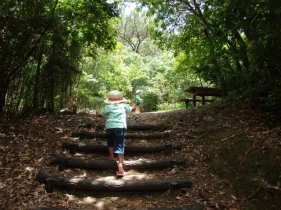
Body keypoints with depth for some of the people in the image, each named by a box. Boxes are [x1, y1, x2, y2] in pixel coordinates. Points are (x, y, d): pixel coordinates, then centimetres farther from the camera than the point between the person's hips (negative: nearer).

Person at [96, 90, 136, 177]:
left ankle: (111, 156, 30)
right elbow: (133, 108, 27)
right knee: (120, 146, -3)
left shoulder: (108, 107, 11)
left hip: (110, 126, 1)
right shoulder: (124, 106, 14)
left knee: (110, 141, 30)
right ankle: (120, 164, -15)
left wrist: (97, 113, 44)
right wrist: (134, 104, 49)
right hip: (120, 126, -1)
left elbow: (100, 115, 21)